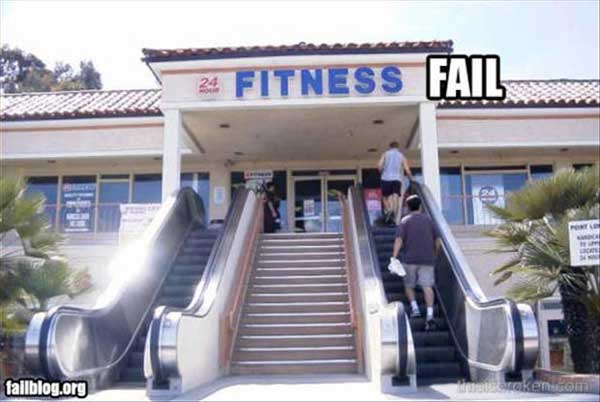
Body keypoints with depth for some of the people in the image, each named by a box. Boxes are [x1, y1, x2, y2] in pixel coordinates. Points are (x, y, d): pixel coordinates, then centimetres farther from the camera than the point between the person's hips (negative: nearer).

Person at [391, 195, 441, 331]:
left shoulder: (405, 221, 2)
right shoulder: (428, 220, 11)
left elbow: (399, 239, -11)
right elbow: (437, 239, 13)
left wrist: (394, 256, -16)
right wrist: (435, 254, 28)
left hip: (409, 259, -2)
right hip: (427, 259, 2)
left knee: (408, 284, 17)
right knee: (427, 286, -5)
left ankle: (414, 308, 4)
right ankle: (430, 315, -15)